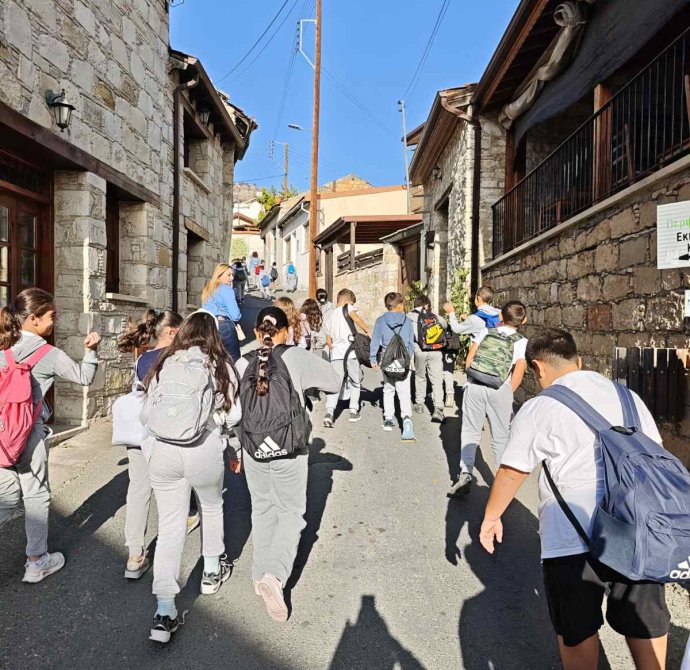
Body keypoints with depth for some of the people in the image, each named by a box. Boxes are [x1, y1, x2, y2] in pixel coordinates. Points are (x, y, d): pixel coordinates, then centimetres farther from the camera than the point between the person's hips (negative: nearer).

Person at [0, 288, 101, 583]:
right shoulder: (50, 354, -10)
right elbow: (84, 378, 1)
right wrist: (91, 350, 2)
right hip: (30, 434, -5)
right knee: (36, 496, 9)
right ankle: (36, 562, 21)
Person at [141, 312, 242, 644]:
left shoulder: (164, 364, 5)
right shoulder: (220, 366, 0)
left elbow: (146, 414, 6)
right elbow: (233, 415, 0)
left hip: (162, 451, 2)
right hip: (203, 451, -1)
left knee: (169, 526, 10)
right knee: (212, 507, 25)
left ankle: (164, 611, 7)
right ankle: (212, 571, 43)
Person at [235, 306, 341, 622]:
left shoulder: (242, 364, -4)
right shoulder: (298, 358, -12)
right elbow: (335, 383, -4)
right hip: (290, 452, -3)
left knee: (262, 510, 21)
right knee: (291, 513, 12)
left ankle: (261, 573, 30)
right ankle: (274, 574, -5)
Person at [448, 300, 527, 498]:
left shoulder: (485, 332, 8)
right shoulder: (522, 342, 3)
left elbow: (469, 360, 5)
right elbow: (518, 375, -5)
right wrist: (508, 394, 6)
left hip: (474, 385, 1)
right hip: (500, 390, -1)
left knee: (470, 431, 10)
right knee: (501, 437, 11)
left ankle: (465, 475, 2)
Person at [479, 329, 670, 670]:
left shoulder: (539, 409, -5)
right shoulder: (628, 397, 11)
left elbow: (511, 473, 0)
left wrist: (491, 516, 15)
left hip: (573, 540, -4)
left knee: (578, 631, 16)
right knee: (645, 623, 23)